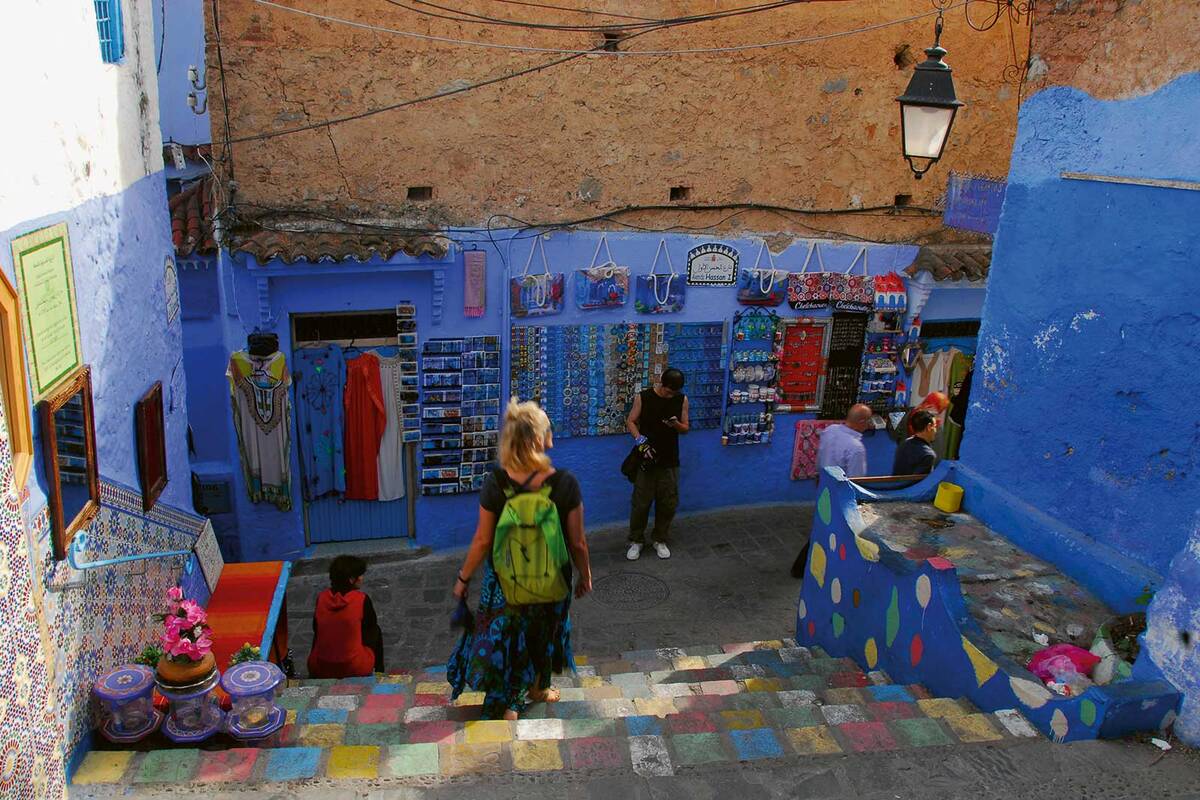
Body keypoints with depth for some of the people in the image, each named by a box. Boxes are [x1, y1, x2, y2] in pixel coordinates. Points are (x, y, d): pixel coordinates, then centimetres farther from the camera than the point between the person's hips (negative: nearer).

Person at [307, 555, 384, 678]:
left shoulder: (321, 598, -4)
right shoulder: (361, 599, -14)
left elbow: (316, 630, 11)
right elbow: (371, 625, 4)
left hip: (319, 670, 3)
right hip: (355, 669, -3)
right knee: (375, 631, 23)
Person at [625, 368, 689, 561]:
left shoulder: (682, 400, -2)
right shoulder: (643, 397, -8)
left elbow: (686, 428, 4)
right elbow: (630, 422, -3)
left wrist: (676, 425, -19)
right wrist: (640, 440, -19)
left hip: (669, 461, 2)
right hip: (646, 459, -2)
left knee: (668, 503, 8)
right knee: (641, 502, 3)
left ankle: (659, 540, 26)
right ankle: (636, 541, 20)